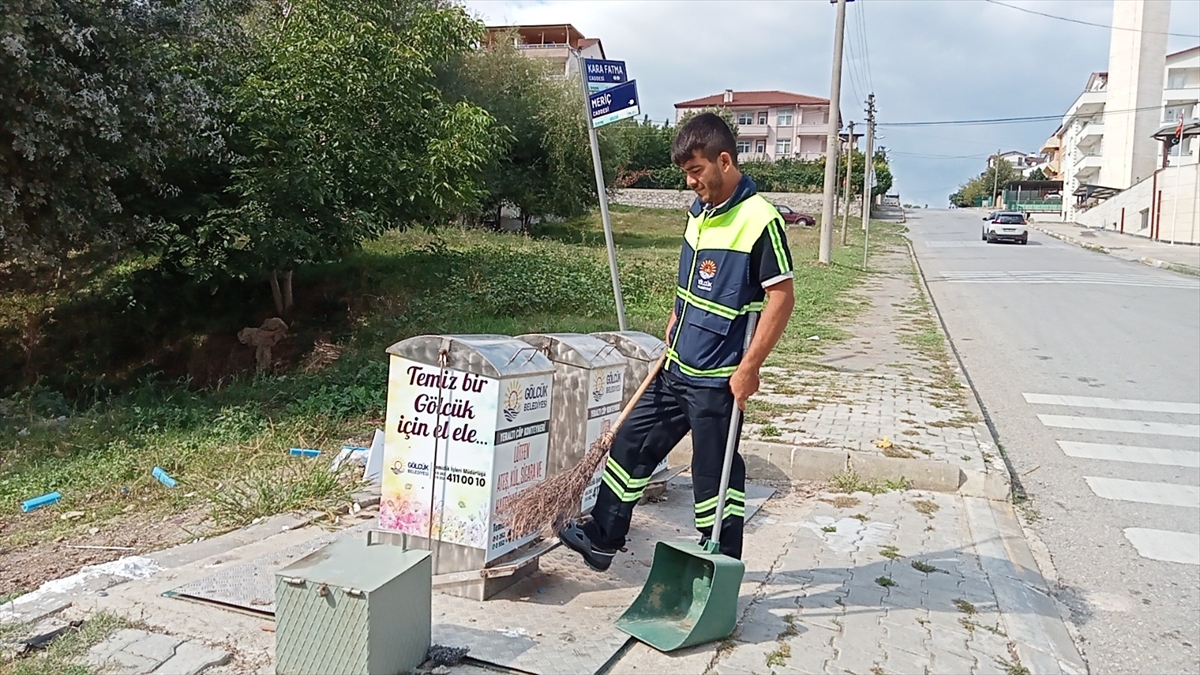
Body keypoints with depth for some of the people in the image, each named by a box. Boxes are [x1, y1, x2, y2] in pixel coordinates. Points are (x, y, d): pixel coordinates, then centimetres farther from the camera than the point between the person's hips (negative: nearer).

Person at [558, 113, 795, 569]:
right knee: (631, 443, 15)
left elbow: (782, 297, -19)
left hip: (717, 378, -8)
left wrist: (749, 367, -20)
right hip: (677, 368, 9)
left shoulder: (759, 220, -17)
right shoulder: (700, 211, 8)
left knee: (714, 473, 4)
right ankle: (602, 539, 30)